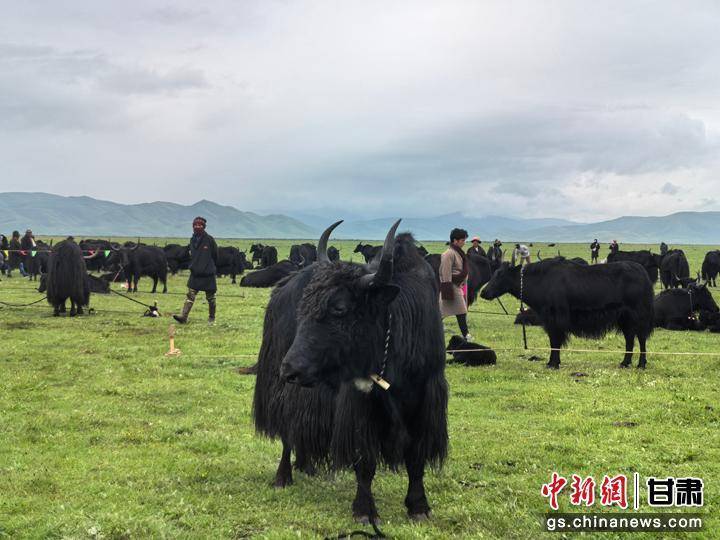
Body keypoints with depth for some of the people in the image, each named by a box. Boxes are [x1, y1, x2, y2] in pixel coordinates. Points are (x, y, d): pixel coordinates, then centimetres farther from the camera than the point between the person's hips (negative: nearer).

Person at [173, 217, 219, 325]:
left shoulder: (209, 239, -8)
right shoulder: (193, 240, 7)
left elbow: (215, 255, 0)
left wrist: (212, 268, 6)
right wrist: (193, 266, 11)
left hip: (208, 274, -4)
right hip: (195, 273, 4)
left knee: (210, 297, 7)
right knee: (190, 295, -5)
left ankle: (211, 318, 19)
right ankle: (183, 317, -10)